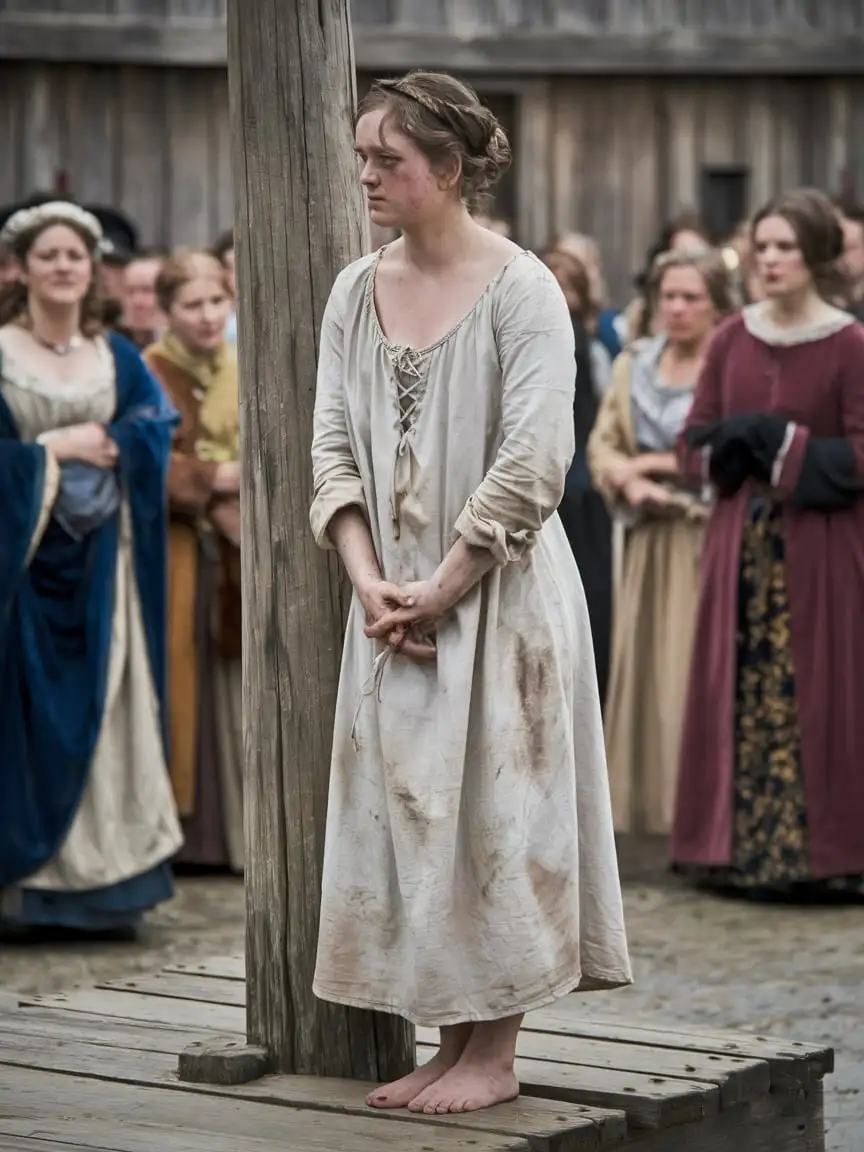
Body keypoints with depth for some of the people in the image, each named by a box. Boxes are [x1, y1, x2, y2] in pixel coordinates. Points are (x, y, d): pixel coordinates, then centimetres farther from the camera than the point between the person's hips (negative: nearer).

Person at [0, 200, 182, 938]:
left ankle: (103, 879, 5)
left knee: (103, 707, 1)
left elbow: (157, 426, -1)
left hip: (100, 558, 3)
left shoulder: (117, 357, 11)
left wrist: (102, 446, -15)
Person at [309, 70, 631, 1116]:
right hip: (392, 604, 6)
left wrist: (441, 589, -14)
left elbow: (533, 461, -15)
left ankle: (496, 1053, 9)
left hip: (498, 596, -6)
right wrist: (370, 583, -8)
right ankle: (450, 1044, 18)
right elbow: (333, 446, 5)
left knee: (494, 808, -1)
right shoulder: (355, 293, 7)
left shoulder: (521, 288, -10)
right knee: (401, 809, 8)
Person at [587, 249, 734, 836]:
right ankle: (647, 802, 13)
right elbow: (602, 443, 12)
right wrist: (629, 480, -9)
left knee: (698, 669, -7)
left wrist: (653, 464, -9)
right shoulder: (636, 363, 13)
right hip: (651, 536, 6)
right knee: (645, 663, 6)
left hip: (708, 537, -6)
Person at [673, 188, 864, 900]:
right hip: (741, 546, 4)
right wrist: (736, 445, -9)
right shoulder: (732, 340, 8)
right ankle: (737, 846, 13)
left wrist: (780, 444, -13)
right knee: (739, 696, 5)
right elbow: (694, 444, 10)